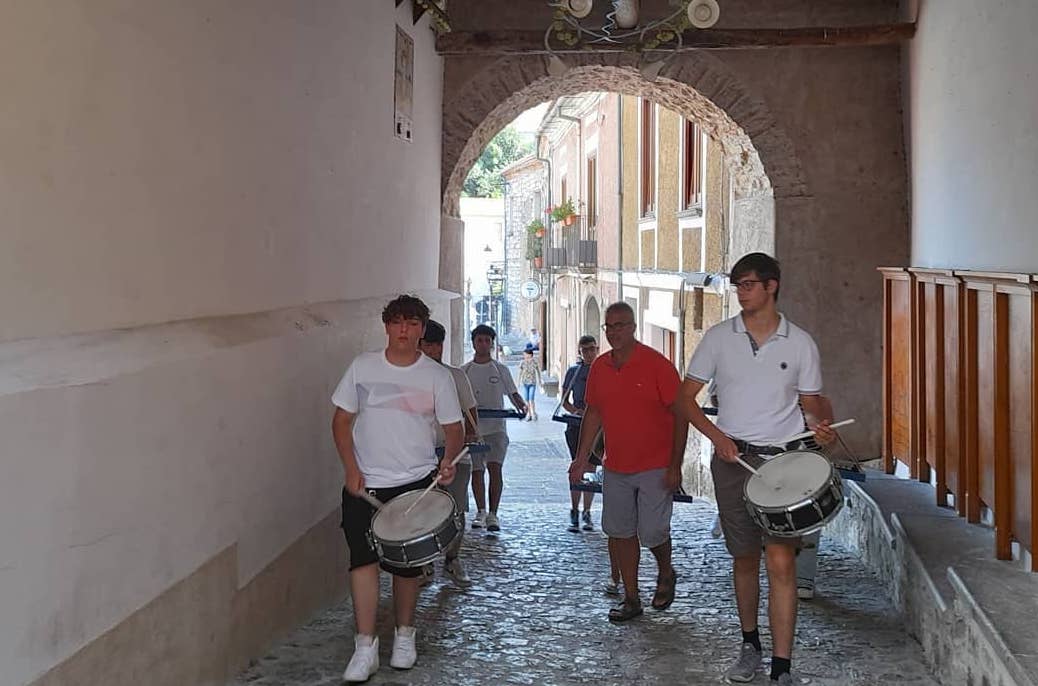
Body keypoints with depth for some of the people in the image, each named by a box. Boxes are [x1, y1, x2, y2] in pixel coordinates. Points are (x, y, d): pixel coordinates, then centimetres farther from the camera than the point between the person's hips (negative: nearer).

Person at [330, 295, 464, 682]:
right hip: (364, 484, 0)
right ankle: (365, 648, -6)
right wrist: (351, 470, -6)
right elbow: (342, 421, 6)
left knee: (407, 562, 9)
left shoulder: (436, 376, 0)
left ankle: (404, 635, 29)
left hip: (416, 484, 0)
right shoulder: (363, 367, 1)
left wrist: (448, 462, -16)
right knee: (363, 558, -11)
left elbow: (453, 429, 4)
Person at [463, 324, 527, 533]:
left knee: (494, 467, -14)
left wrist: (521, 406, -11)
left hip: (496, 428, -1)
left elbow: (513, 393, 10)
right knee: (476, 471, 6)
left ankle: (493, 514, -9)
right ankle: (481, 512, 20)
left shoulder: (501, 370, 7)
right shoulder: (464, 371, 7)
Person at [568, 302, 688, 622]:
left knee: (652, 532, -5)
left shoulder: (657, 365, -11)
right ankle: (631, 598, 18)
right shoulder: (599, 367, 5)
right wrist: (582, 457, 9)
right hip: (615, 469, 5)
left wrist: (675, 466, -13)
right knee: (620, 532, 6)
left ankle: (666, 574, 27)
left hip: (655, 468, -5)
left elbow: (680, 415, -10)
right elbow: (593, 413, 15)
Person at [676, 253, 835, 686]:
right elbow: (686, 397, 5)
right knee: (744, 557, 12)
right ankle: (750, 646, 32)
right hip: (732, 459, 2)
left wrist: (822, 424, -12)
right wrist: (717, 436, -10)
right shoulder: (719, 337, 3)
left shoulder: (799, 343, 2)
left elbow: (811, 401, 11)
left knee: (780, 561, -10)